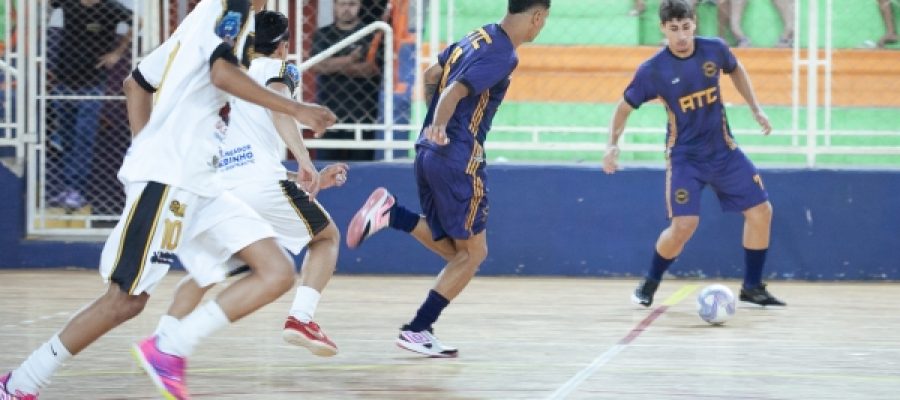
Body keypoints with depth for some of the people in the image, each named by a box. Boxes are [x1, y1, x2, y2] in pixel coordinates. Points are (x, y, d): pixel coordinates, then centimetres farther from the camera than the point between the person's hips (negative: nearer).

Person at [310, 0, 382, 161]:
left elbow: (372, 68, -8)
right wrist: (350, 59, -10)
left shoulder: (370, 35, 6)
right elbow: (316, 66, -1)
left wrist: (334, 65, -5)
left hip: (362, 114, -2)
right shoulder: (322, 35, 14)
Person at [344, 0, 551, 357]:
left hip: (428, 154, 9)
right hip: (458, 158, -9)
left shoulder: (478, 37, 13)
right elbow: (453, 92, -25)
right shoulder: (502, 55, -13)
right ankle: (417, 330, 0)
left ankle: (391, 213, -2)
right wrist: (439, 128, -39)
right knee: (473, 251, 3)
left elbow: (431, 75, 24)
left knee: (452, 249, 17)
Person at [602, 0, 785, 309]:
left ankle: (752, 286, 17)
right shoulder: (652, 71, -17)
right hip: (684, 157, -4)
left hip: (723, 150, 4)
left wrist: (756, 109, 11)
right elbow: (625, 107, -4)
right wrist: (613, 144, -17)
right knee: (684, 225, -18)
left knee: (761, 211, 1)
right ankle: (649, 285, 7)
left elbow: (736, 70, 15)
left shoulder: (714, 49, -8)